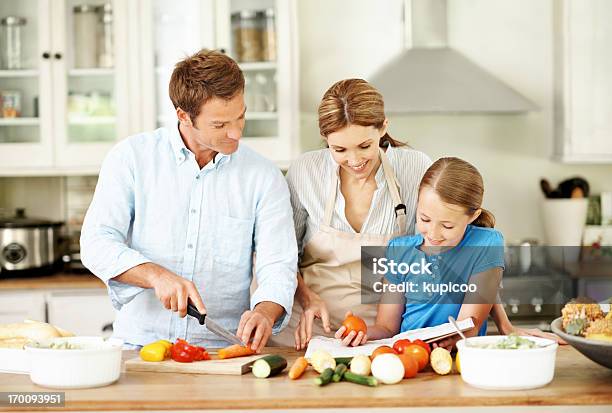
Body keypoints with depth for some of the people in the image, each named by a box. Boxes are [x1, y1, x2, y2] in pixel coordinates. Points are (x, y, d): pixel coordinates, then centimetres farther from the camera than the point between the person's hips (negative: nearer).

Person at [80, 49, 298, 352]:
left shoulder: (264, 177, 4)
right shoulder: (131, 157, 2)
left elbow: (277, 266, -1)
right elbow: (97, 243, -4)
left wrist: (265, 312, -22)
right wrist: (156, 275, -21)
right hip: (139, 342, -3)